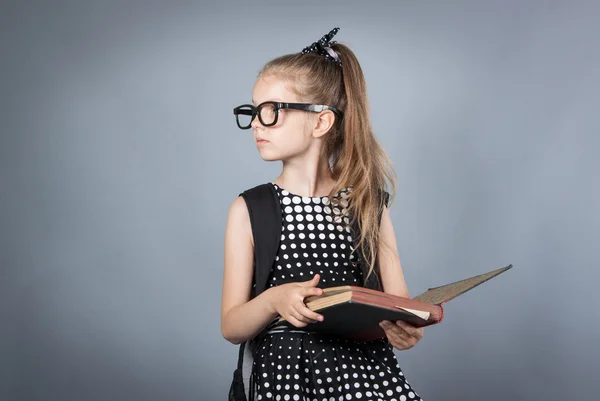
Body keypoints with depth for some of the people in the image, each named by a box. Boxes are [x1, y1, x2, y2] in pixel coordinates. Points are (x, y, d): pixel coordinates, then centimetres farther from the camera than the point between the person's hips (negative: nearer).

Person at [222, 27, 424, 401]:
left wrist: (406, 328, -16)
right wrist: (273, 300, -18)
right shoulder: (250, 210, 4)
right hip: (286, 371, -1)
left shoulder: (368, 205, 6)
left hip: (368, 368, 2)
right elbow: (231, 327, 2)